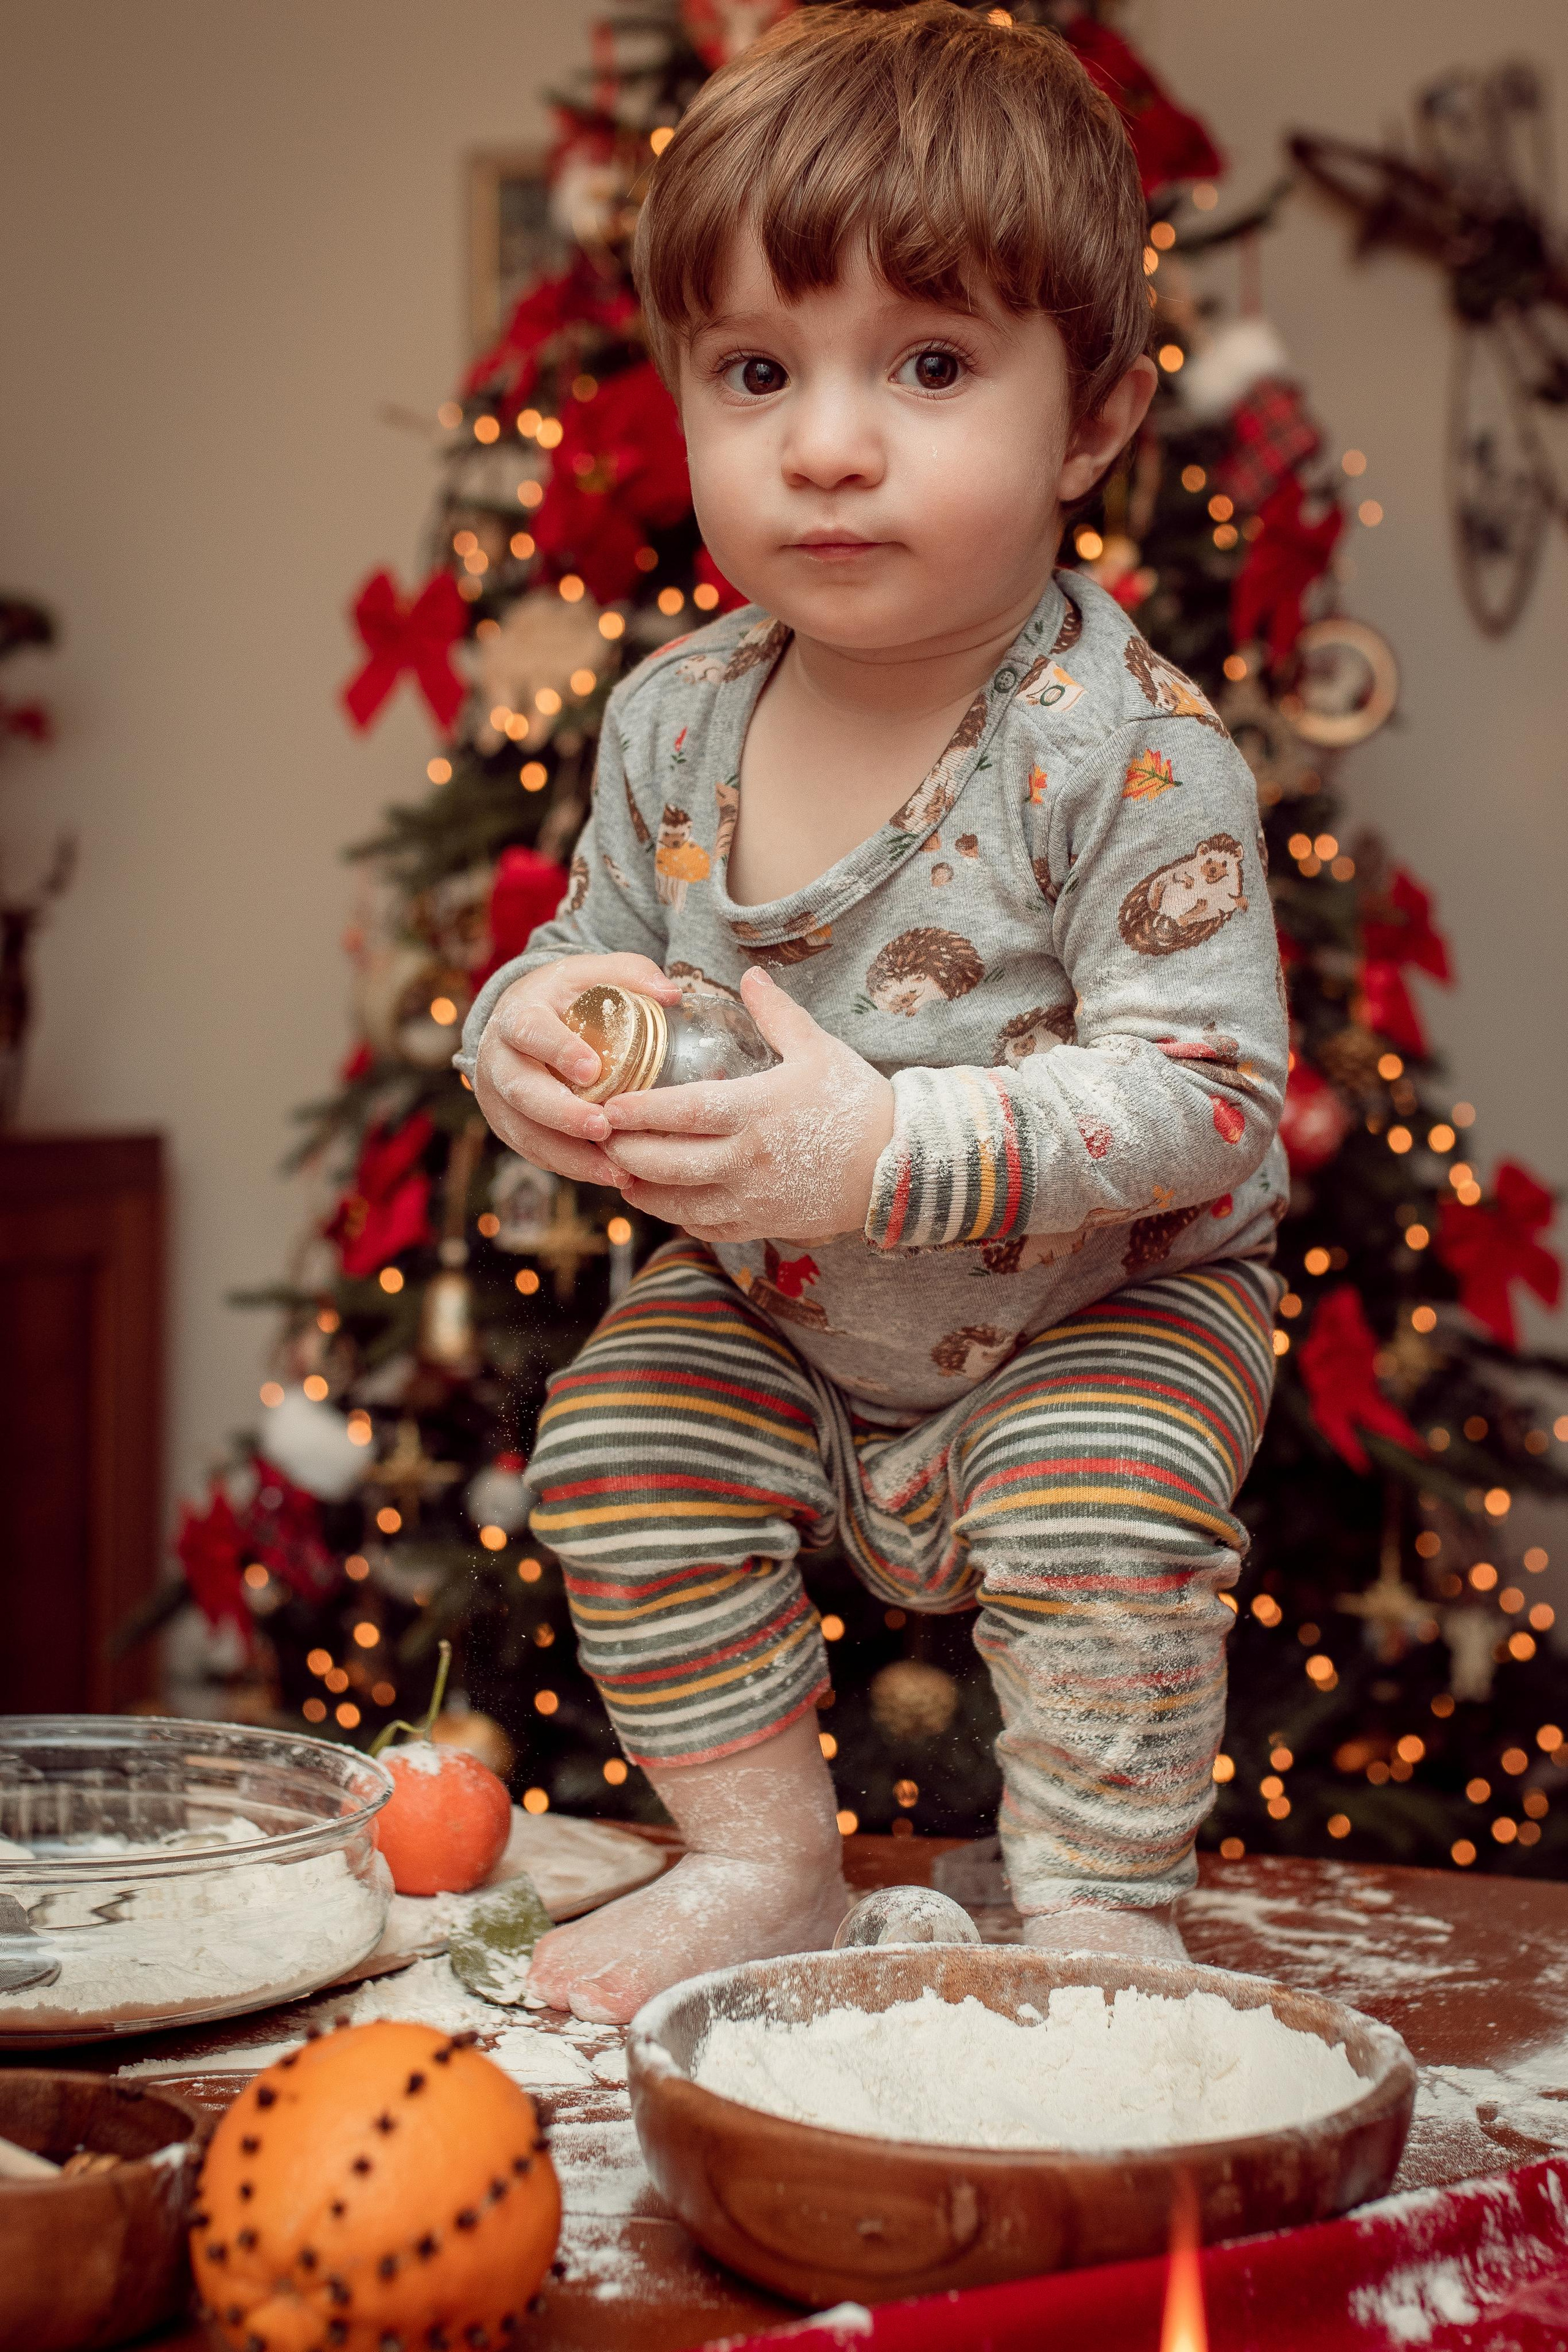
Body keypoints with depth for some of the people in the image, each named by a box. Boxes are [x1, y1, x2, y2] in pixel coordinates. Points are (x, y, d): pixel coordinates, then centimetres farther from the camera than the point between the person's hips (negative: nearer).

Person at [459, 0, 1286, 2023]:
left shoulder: (1130, 754, -28)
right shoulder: (670, 727, -11)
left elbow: (1204, 1098, -31)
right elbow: (582, 956, 3)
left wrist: (885, 1144, -44)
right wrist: (537, 1030, -24)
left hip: (1105, 1304, -5)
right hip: (779, 1321, 5)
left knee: (1098, 1511, -28)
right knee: (617, 1439, -8)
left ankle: (1100, 1904, -3)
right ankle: (761, 1868, 12)